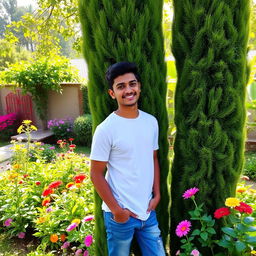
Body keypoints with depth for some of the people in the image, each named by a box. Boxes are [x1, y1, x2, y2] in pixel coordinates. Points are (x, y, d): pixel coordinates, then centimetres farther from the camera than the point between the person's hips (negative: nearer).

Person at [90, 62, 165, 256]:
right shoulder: (106, 129, -16)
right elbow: (96, 174, -12)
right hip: (120, 213, -4)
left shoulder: (151, 122, 0)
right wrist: (116, 209, -11)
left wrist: (157, 195, 3)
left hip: (148, 210, 5)